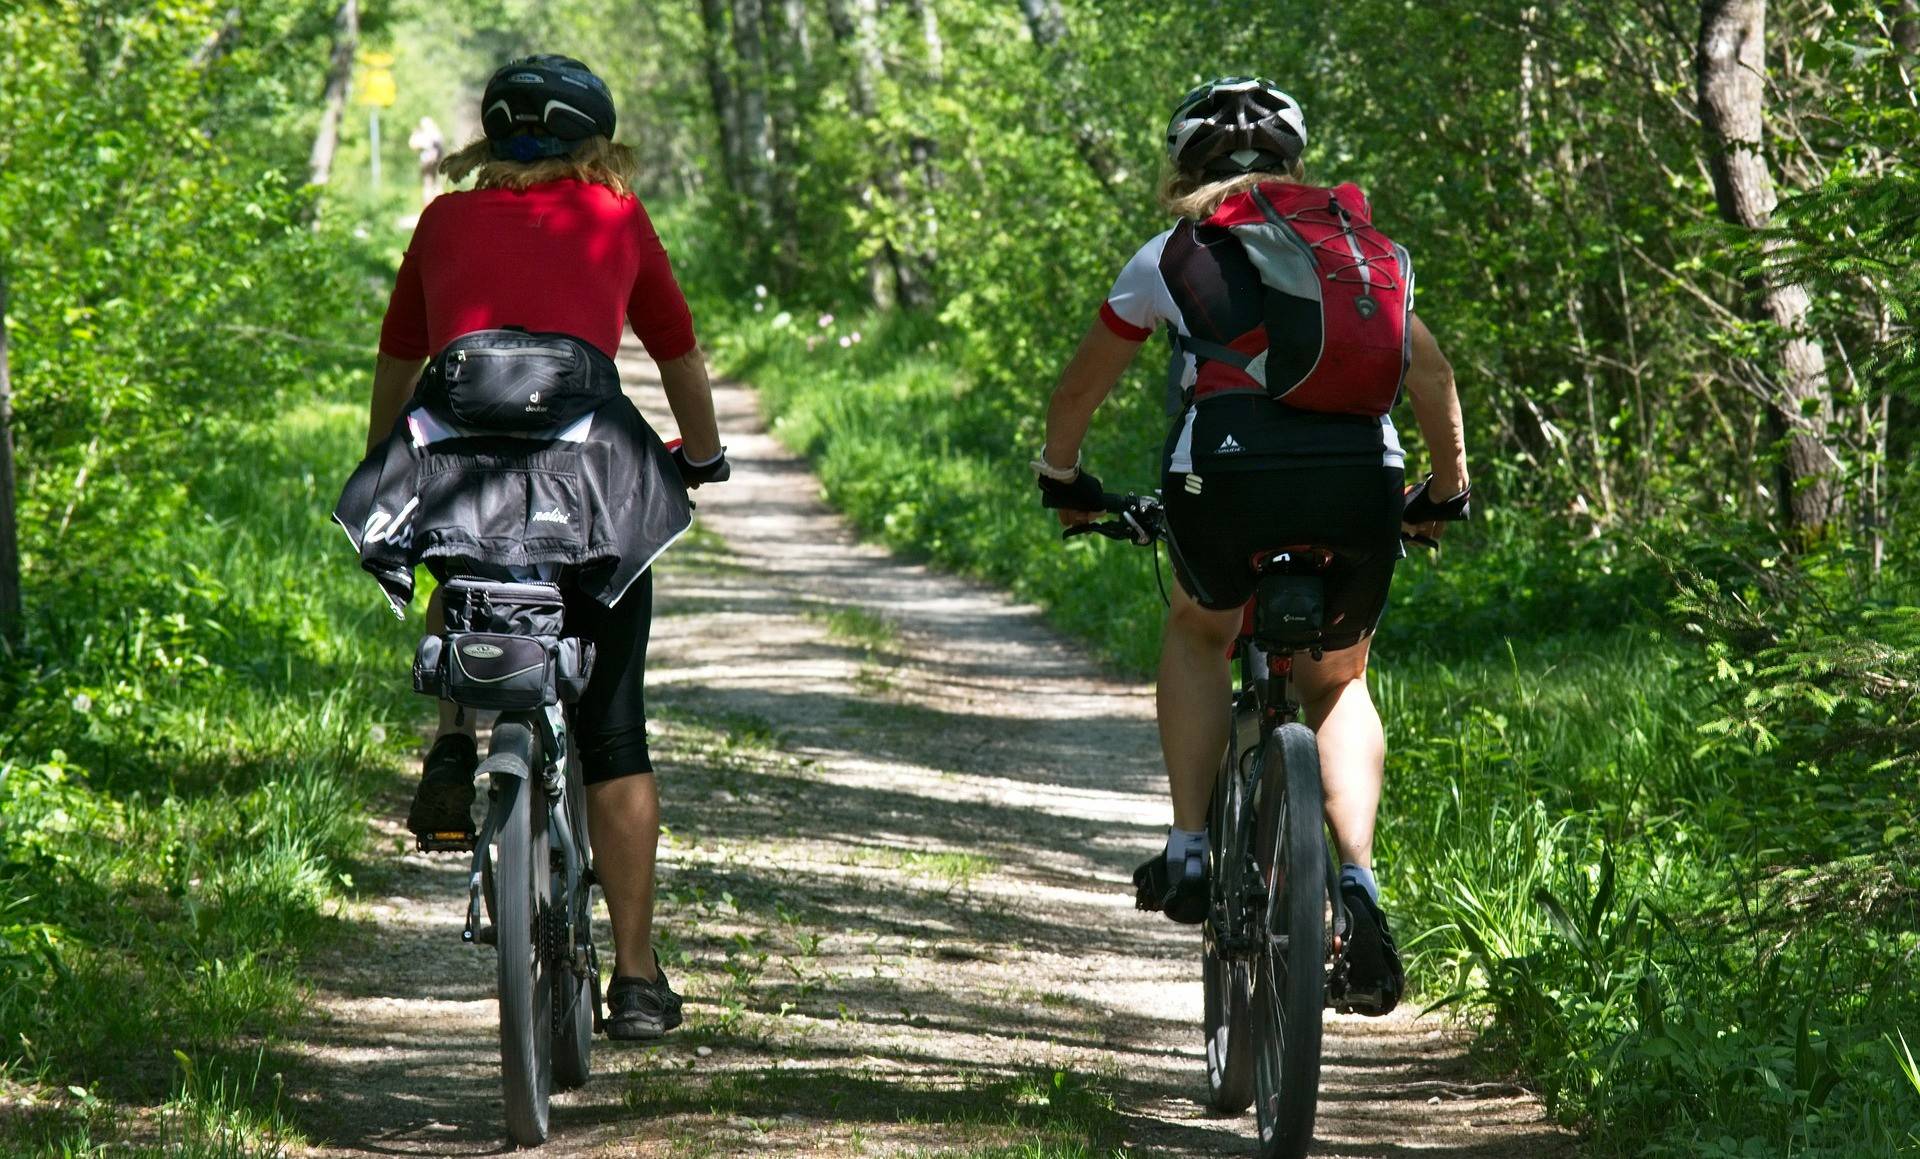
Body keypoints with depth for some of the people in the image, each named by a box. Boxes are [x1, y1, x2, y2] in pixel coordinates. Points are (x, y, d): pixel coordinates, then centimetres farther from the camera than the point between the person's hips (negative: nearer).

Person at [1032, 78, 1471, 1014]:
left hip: (1227, 477, -2)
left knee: (1197, 633, 31)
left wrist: (1061, 479, 47)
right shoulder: (1368, 247, 24)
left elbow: (1080, 387, 29)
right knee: (1336, 683, 25)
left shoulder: (1175, 254, 19)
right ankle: (1359, 882, 4)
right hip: (1360, 481, 2)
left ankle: (1189, 848, 17)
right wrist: (1448, 495, 46)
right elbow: (1433, 379, 32)